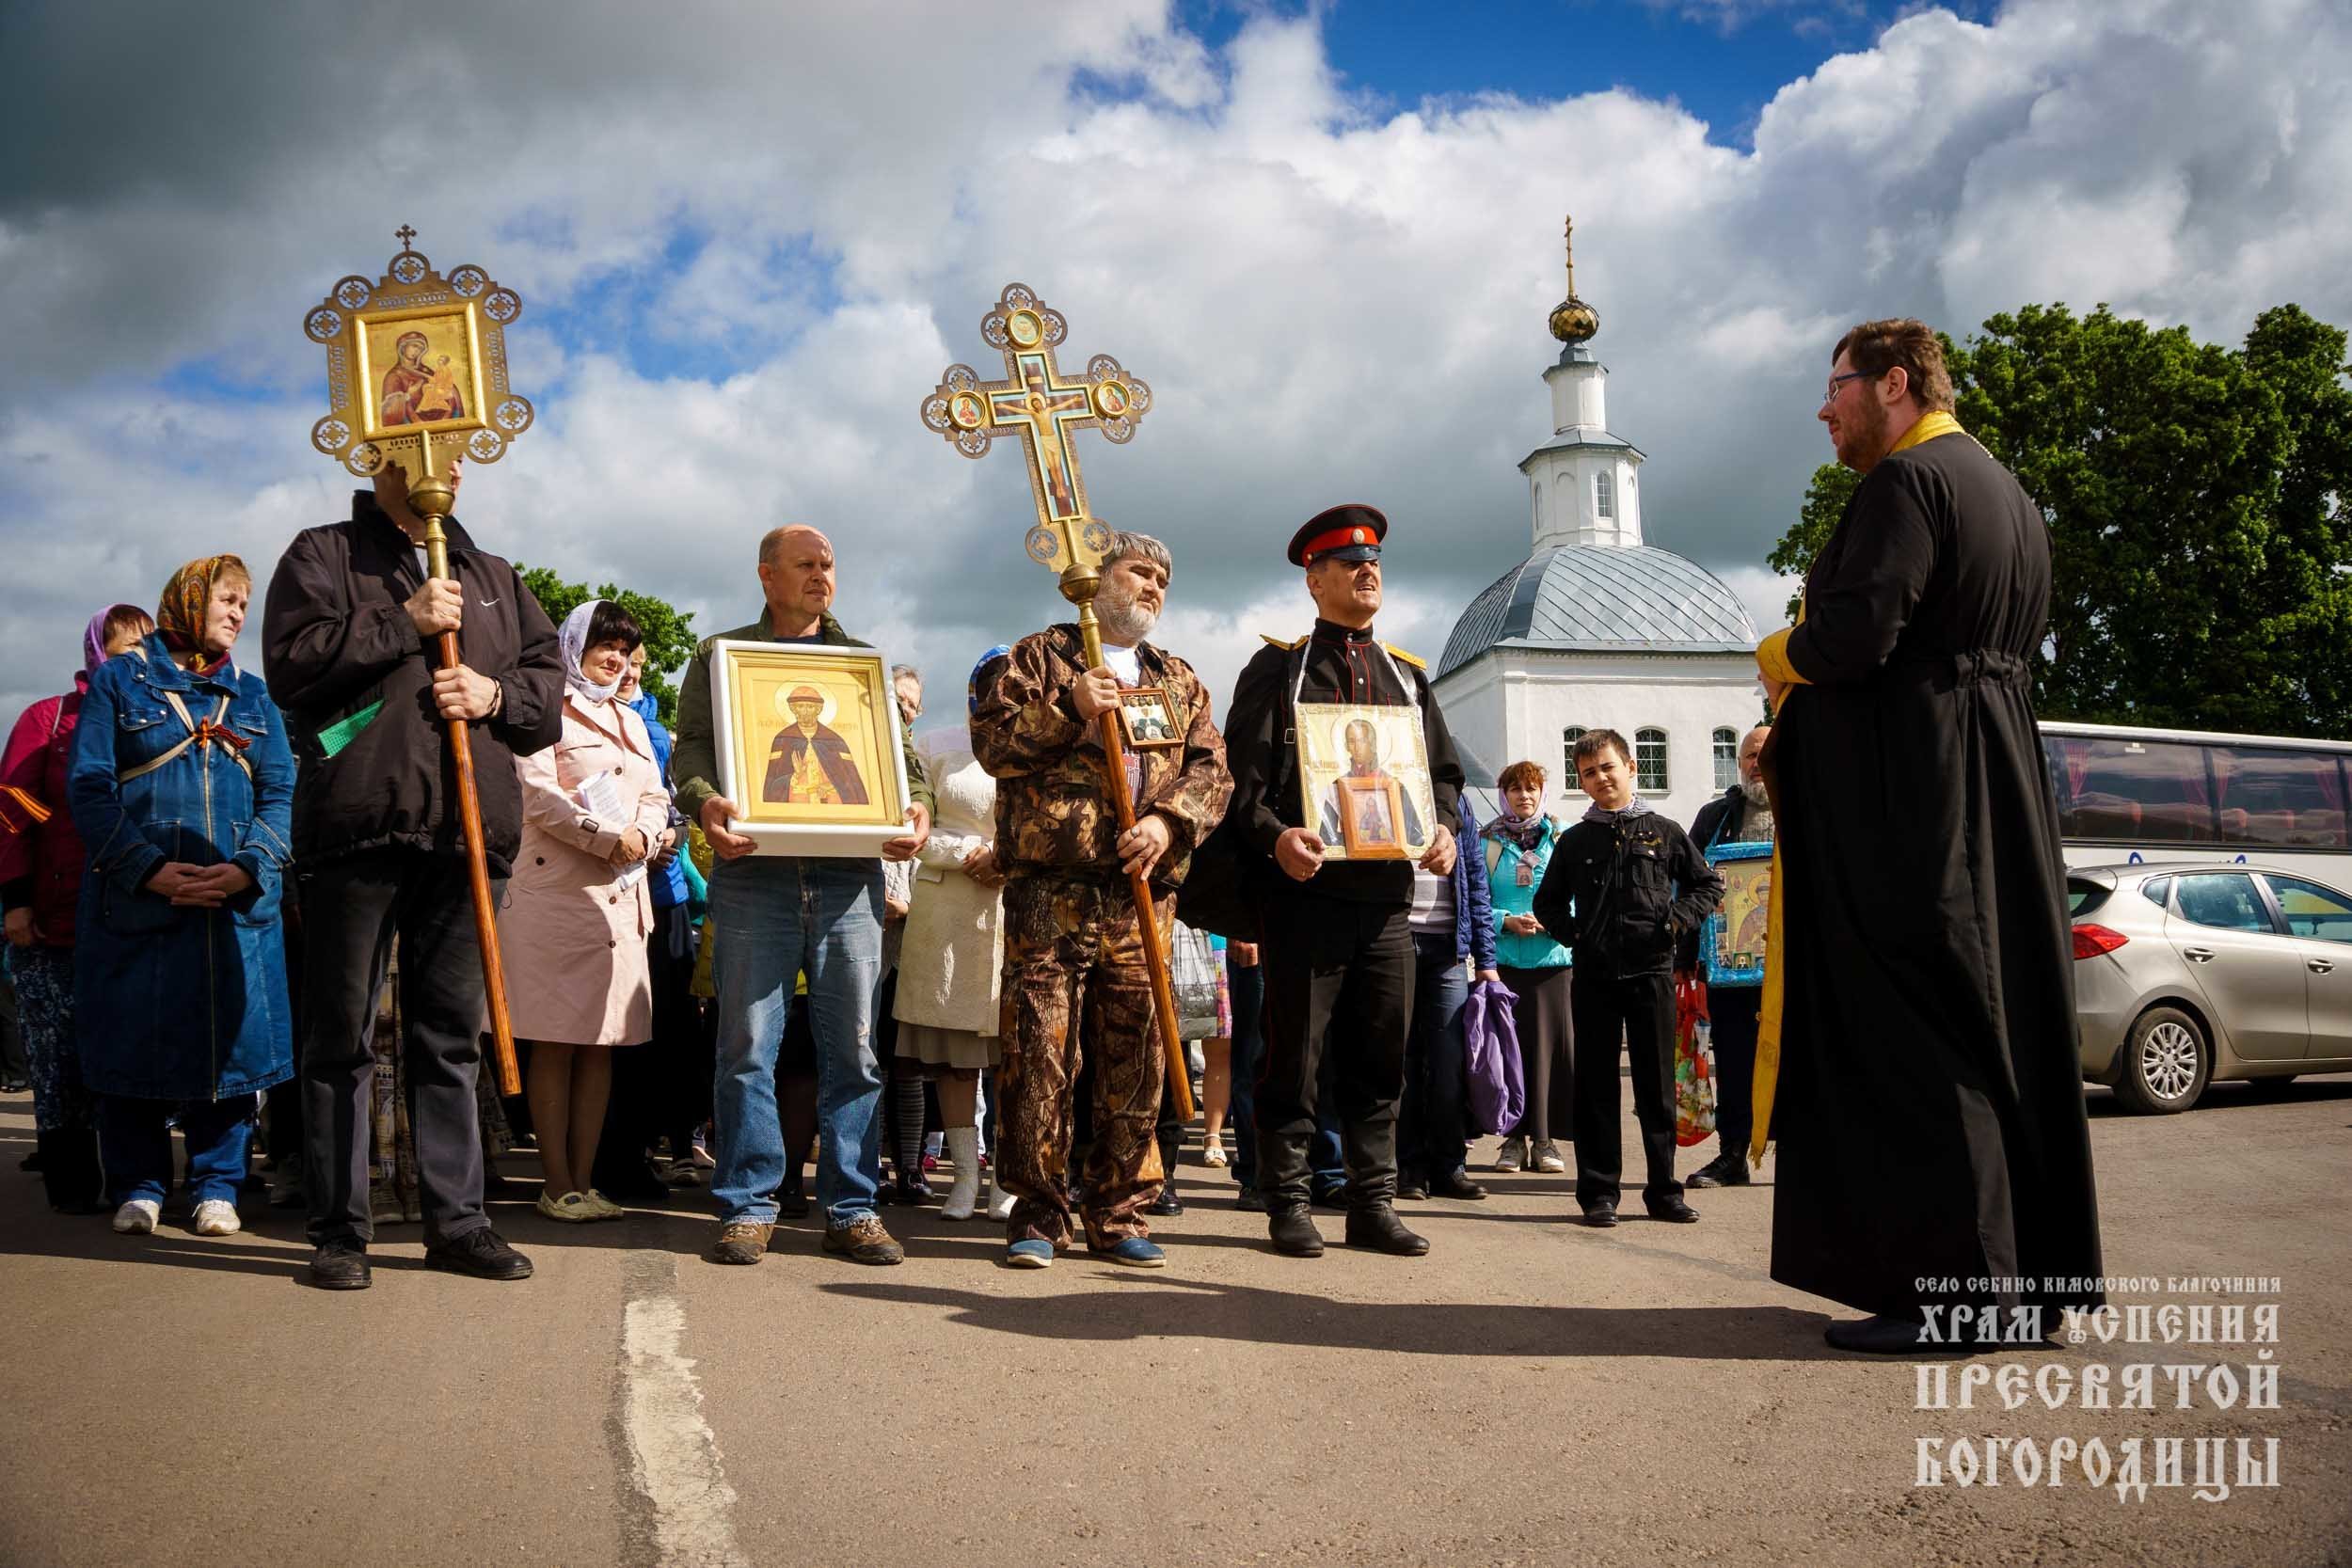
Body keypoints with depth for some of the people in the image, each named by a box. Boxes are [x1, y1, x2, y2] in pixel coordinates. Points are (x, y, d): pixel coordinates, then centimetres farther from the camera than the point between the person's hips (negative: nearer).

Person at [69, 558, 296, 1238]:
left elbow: (280, 795, 7)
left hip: (238, 899, 2)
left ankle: (217, 1184, 11)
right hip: (137, 898, -2)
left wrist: (248, 868, -11)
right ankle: (138, 1183, 15)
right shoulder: (119, 681, 7)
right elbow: (88, 787, -2)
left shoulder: (253, 695, 16)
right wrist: (151, 869, -15)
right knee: (135, 1040, 1)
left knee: (229, 1037, 1)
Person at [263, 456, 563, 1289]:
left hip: (466, 830, 4)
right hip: (358, 823, -3)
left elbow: (549, 683, 16)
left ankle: (456, 1220, 14)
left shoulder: (493, 576, 21)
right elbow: (293, 662, -6)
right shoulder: (324, 555, 9)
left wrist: (497, 694, -4)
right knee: (342, 1034, 1)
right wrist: (404, 624, -8)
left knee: (452, 1034, 8)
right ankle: (339, 1230, 9)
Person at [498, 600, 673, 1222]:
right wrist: (610, 838, -14)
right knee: (556, 1044, -4)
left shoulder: (631, 721, 23)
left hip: (620, 895, 7)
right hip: (557, 890, -7)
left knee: (601, 1044, 5)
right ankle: (557, 1186, 1)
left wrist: (643, 836, -5)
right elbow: (539, 796, -10)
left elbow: (655, 799, 16)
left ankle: (584, 1181, 10)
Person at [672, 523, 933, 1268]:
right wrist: (704, 801, -17)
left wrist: (917, 803, -6)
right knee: (747, 1045, -3)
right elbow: (690, 747, 5)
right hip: (755, 871, -2)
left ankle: (852, 1208, 9)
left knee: (853, 1046, 1)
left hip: (850, 873, 2)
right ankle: (747, 1207, 6)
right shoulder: (720, 655, 14)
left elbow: (901, 749, 16)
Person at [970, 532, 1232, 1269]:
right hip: (1050, 886, -3)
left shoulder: (1179, 680, 22)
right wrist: (1070, 708, -12)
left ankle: (1120, 1215, 13)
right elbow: (991, 742, 0)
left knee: (1135, 1059, 4)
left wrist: (1169, 822, -6)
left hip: (1143, 895, 4)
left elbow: (1212, 769, 12)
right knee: (1038, 1052, -6)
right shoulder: (1039, 655, 12)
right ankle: (1037, 1214, 4)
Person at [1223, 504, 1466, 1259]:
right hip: (1305, 889, -4)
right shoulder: (1277, 667, 5)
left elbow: (1442, 769, 19)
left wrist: (1444, 829, -2)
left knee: (1380, 1056, 8)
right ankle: (1287, 1204, 10)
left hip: (1388, 892, 5)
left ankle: (1373, 1203, 17)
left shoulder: (1406, 675, 20)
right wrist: (1274, 835, -22)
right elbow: (1245, 771, -4)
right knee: (1294, 1054, 0)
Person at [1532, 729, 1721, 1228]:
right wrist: (1570, 933, 5)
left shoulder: (1664, 832, 7)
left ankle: (1664, 1190, 12)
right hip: (1593, 975, 1)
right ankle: (1598, 1192, 9)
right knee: (1596, 1087, 3)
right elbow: (1547, 901, 22)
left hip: (1651, 969, -1)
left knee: (1657, 1085, 4)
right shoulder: (1575, 841, 11)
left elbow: (1708, 884, 14)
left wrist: (1679, 917, -1)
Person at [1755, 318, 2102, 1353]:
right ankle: (2035, 1266, 18)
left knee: (1906, 1033, -7)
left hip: (1903, 797, -10)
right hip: (2001, 775, 10)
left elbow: (1853, 634, -22)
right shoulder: (2011, 495, 20)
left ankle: (1946, 1284, -5)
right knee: (2003, 1015, 11)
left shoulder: (1904, 481, -11)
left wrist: (1777, 657, 0)